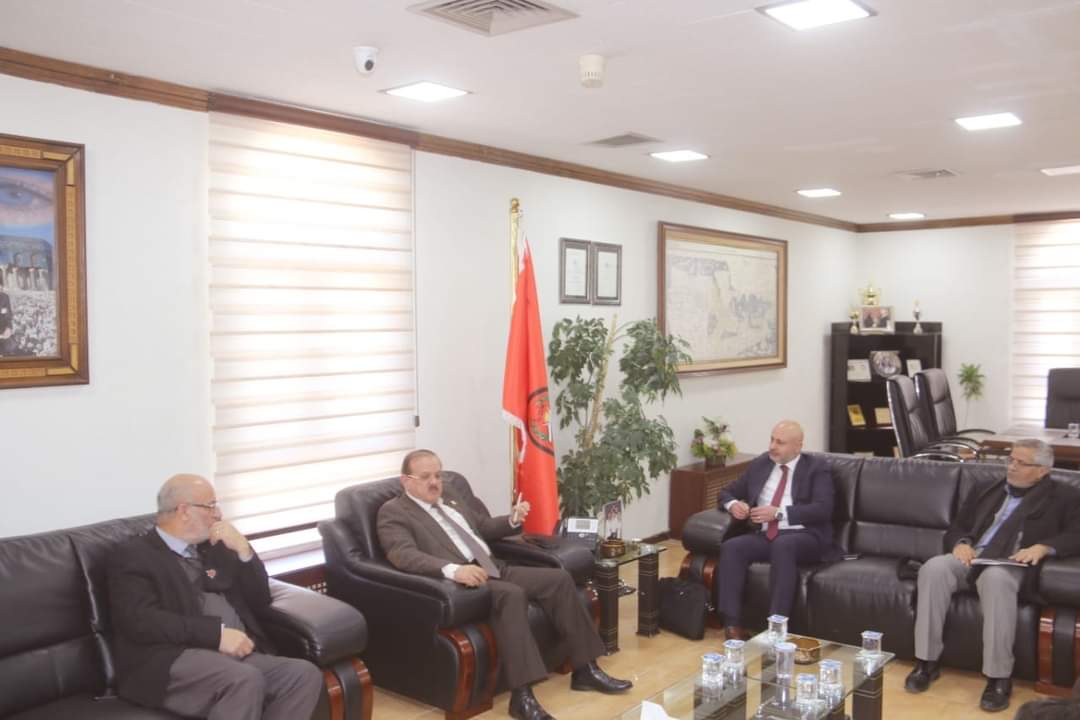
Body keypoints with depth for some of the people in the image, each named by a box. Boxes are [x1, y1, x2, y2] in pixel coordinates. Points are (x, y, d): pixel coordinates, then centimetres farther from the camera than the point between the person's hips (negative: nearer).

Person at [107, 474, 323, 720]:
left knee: (305, 674, -21)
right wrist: (216, 633, -18)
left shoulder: (214, 548, 22)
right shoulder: (133, 555, 4)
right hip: (175, 660, -6)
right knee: (245, 680, -35)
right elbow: (141, 621, -12)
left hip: (237, 654, 6)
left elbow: (260, 602, 21)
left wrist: (243, 550, 6)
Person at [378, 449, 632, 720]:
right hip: (458, 580, -8)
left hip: (494, 568, 8)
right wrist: (453, 570, -37)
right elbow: (404, 555, -21)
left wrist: (513, 520, 7)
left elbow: (484, 527, 29)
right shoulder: (393, 513, -3)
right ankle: (522, 694, -33)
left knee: (559, 578, -7)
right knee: (512, 594, -35)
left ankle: (585, 668, 1)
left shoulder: (448, 495, 21)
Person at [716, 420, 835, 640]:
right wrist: (733, 504, -6)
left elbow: (822, 509, -10)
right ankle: (732, 624, -27)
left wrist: (779, 513, -19)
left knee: (782, 545, -38)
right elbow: (727, 493, 19)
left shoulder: (817, 468, 3)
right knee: (730, 547, -26)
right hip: (763, 535, 4)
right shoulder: (759, 464, 16)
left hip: (803, 537, -4)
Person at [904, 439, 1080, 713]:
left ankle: (999, 678, -31)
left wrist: (1043, 547, -18)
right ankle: (927, 662, -22)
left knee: (995, 578, -40)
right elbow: (956, 528, 22)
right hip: (972, 557, 4)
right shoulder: (985, 492, 26)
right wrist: (961, 543, -2)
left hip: (1012, 565, -4)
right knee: (933, 567, -29)